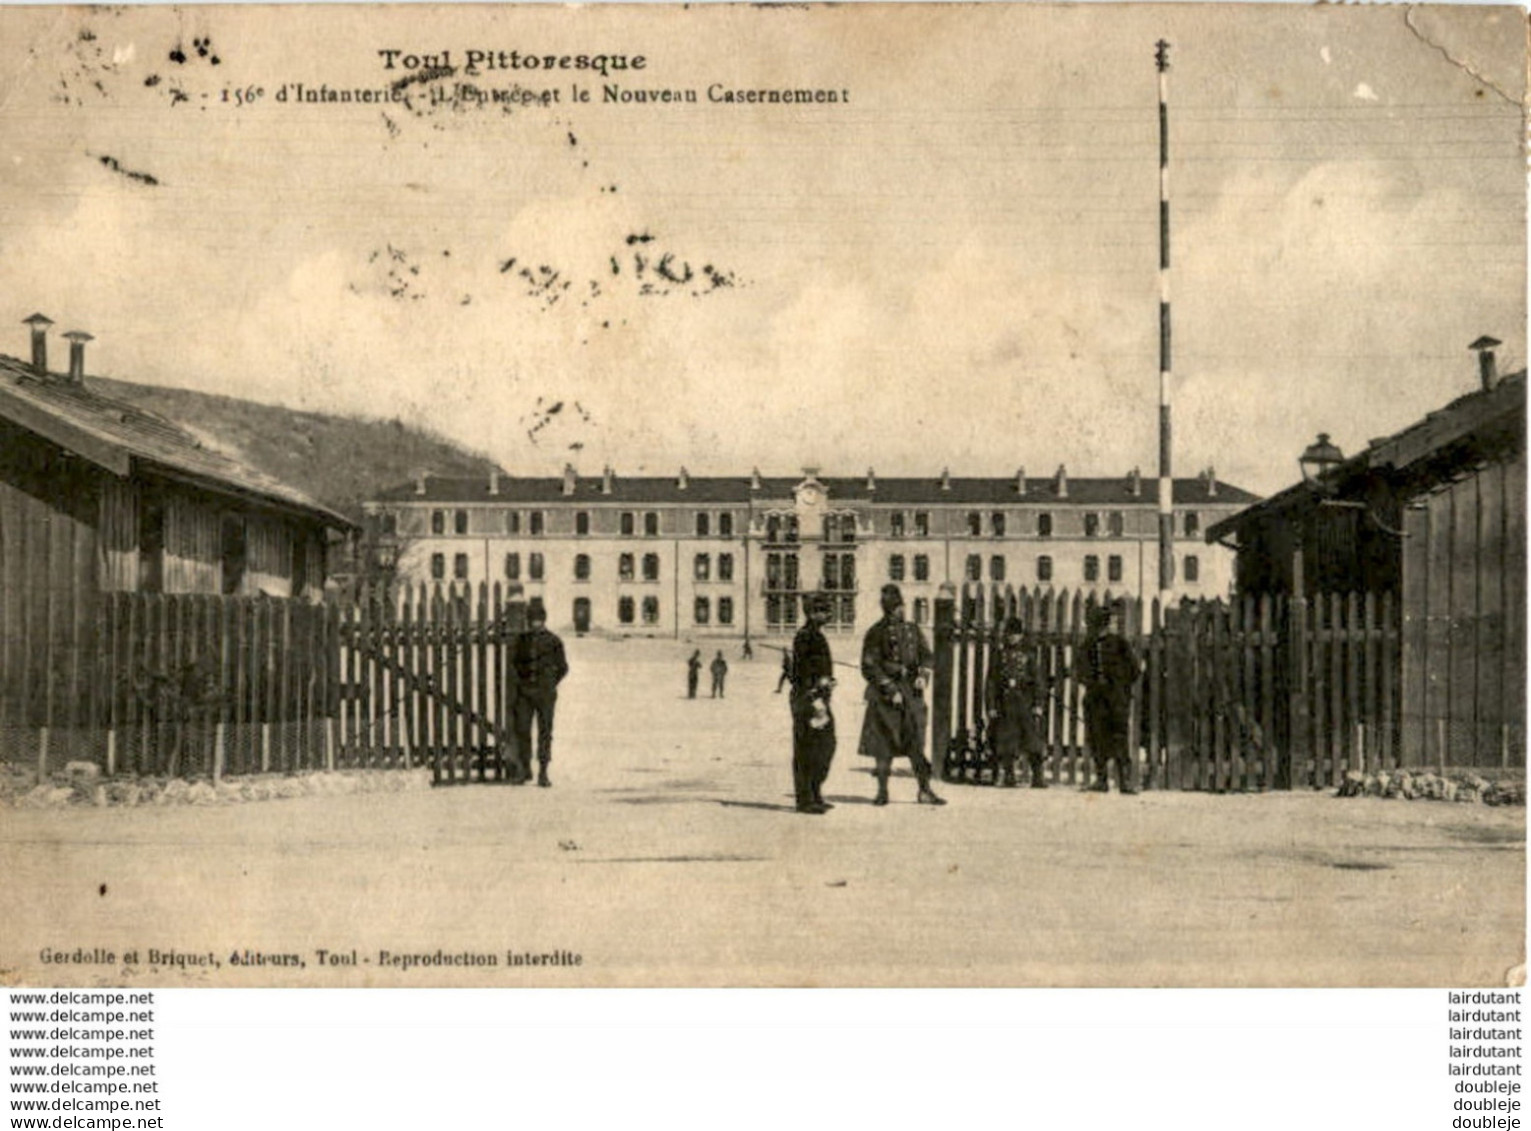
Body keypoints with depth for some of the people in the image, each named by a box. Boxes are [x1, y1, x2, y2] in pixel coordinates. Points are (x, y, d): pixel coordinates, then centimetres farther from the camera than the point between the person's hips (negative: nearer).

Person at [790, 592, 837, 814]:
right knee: (807, 750, -5)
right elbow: (804, 671, -19)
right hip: (808, 698, -10)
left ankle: (815, 794, 22)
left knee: (826, 746, 14)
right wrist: (815, 700, -22)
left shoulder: (817, 636, 18)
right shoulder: (804, 636, -13)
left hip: (819, 698, 10)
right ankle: (805, 799, -1)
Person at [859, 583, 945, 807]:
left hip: (910, 692, 3)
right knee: (883, 745, 3)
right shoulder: (876, 633, -4)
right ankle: (882, 791, 12)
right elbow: (869, 667, -9)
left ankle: (925, 790, 1)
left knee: (916, 742, -1)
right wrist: (890, 690, -14)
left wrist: (922, 675, -3)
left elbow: (925, 655, 18)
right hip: (884, 695, -3)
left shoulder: (912, 630, 12)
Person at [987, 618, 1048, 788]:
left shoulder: (1028, 653, 8)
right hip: (1006, 702, 1)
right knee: (1006, 742, 0)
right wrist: (992, 706, 4)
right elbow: (992, 682, 11)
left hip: (1026, 702, -1)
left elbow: (1037, 680, 7)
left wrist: (1038, 704, -1)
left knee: (1032, 740, -7)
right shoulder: (1000, 655, 10)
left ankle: (1037, 777, -5)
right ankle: (1009, 776, 8)